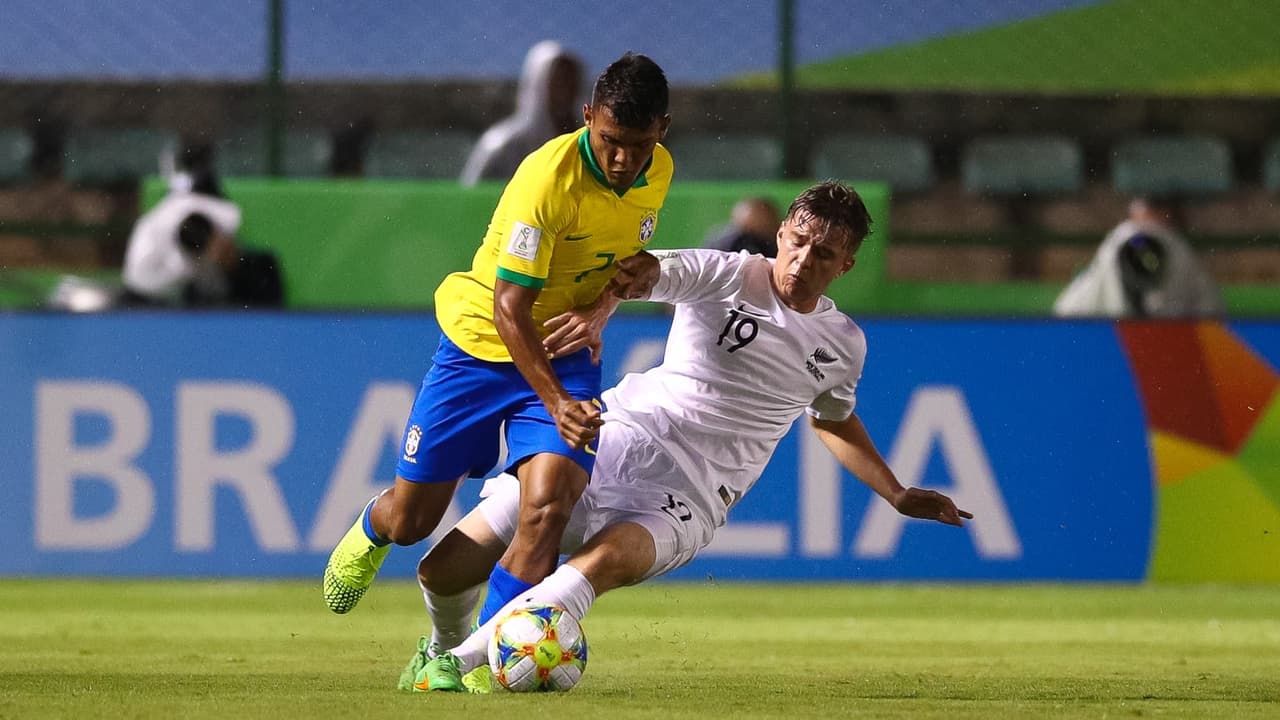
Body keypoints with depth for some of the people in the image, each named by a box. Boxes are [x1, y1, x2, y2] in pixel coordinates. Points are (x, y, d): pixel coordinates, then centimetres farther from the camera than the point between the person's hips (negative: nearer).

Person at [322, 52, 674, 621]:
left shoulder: (658, 171, -6)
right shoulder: (548, 178, -27)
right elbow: (509, 306, -28)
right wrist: (556, 404, -38)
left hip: (567, 355, 4)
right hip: (482, 343, -3)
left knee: (547, 508, -21)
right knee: (410, 521, 6)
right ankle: (371, 530, 46)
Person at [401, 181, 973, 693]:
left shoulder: (843, 346, 11)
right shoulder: (727, 276, -3)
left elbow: (833, 418, 32)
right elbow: (642, 270, -21)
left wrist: (898, 496, 33)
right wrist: (598, 309, -42)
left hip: (685, 499, 1)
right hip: (615, 441, -1)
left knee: (610, 557, -36)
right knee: (444, 569, -6)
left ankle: (457, 664, -32)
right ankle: (446, 643, 31)